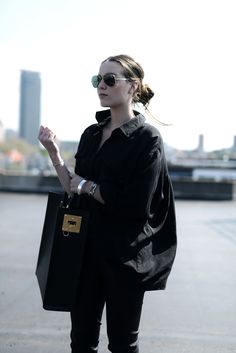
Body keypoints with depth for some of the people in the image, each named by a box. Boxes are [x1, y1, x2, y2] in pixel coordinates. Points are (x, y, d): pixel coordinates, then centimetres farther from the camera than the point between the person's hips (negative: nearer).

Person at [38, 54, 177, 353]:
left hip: (125, 255, -5)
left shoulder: (146, 138, -10)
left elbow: (135, 205, -19)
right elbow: (74, 191, 8)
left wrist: (87, 185, -10)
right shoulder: (91, 134, 8)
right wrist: (53, 153, -3)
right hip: (87, 248, 6)